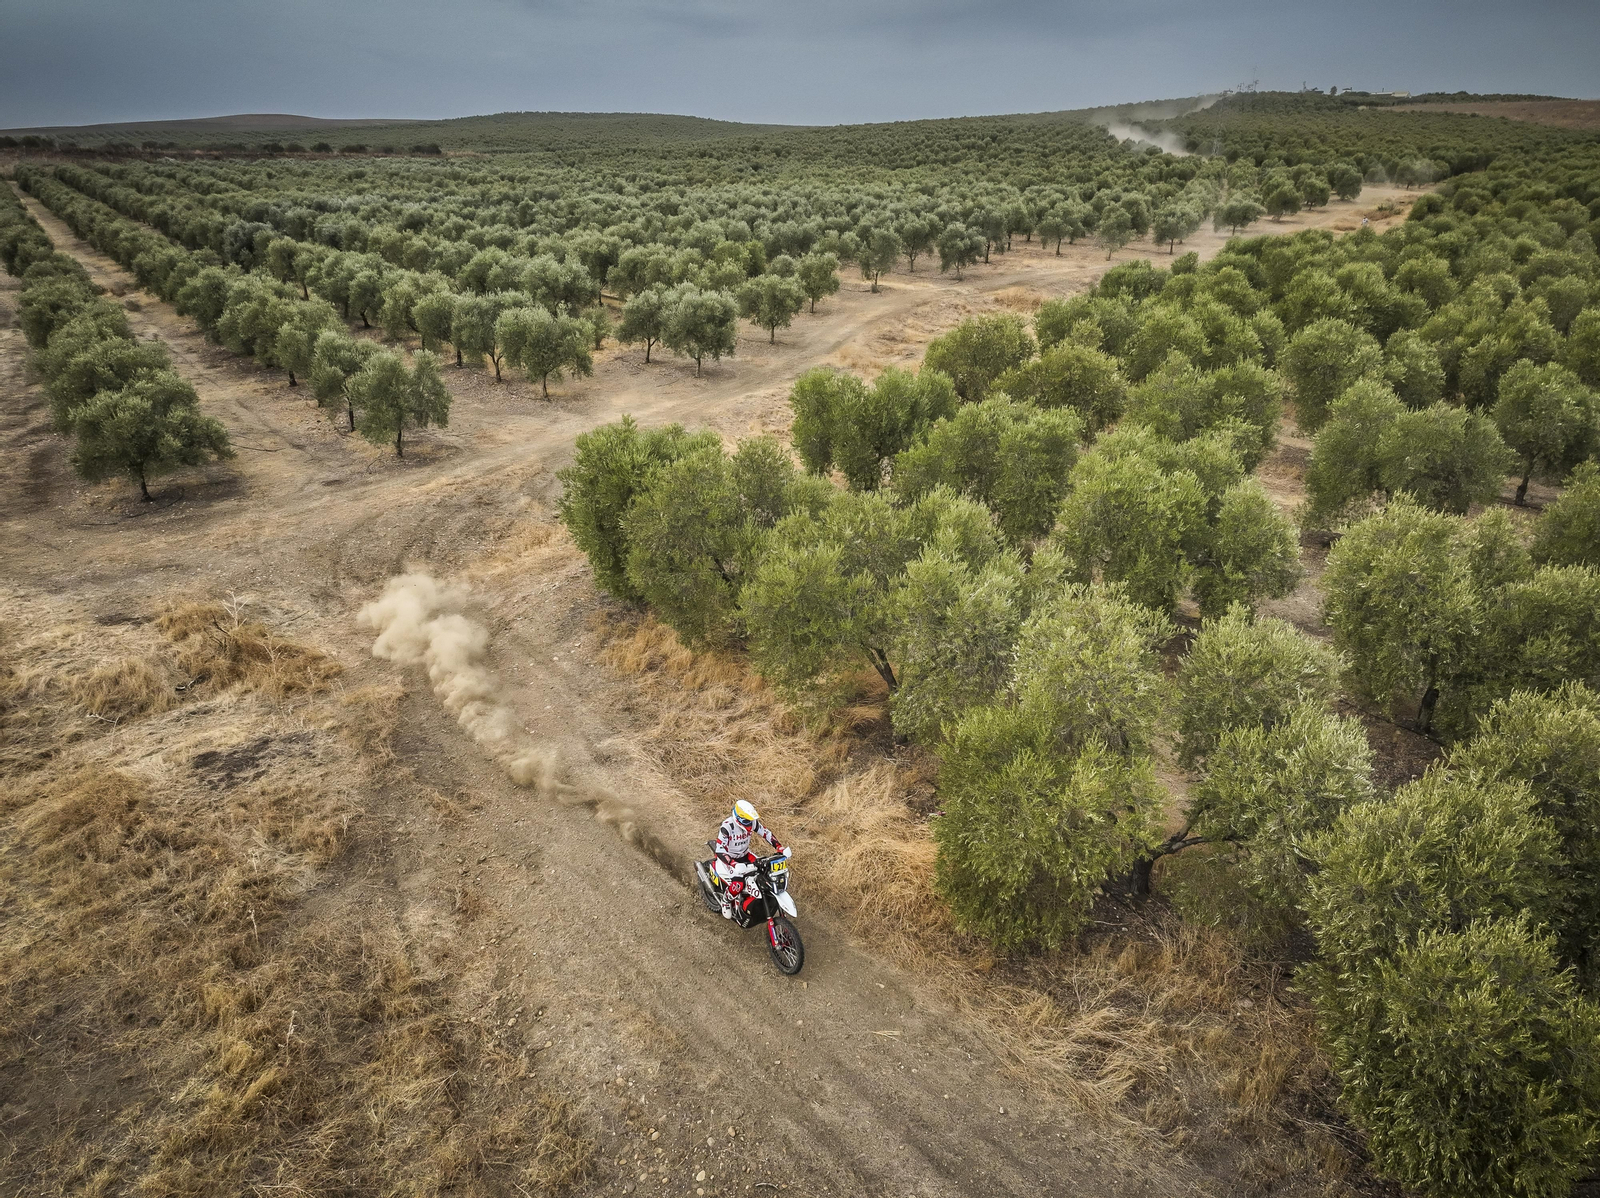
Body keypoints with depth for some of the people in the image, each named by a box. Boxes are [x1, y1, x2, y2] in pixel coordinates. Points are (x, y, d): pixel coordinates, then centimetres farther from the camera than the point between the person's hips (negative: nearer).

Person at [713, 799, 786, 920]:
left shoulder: (752, 822, -14)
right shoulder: (727, 827, -31)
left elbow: (766, 833, -1)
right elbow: (719, 851, -36)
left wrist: (780, 848, -13)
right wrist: (734, 865, -49)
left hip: (744, 854, 7)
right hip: (728, 858, -6)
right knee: (738, 884, -31)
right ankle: (726, 901, 5)